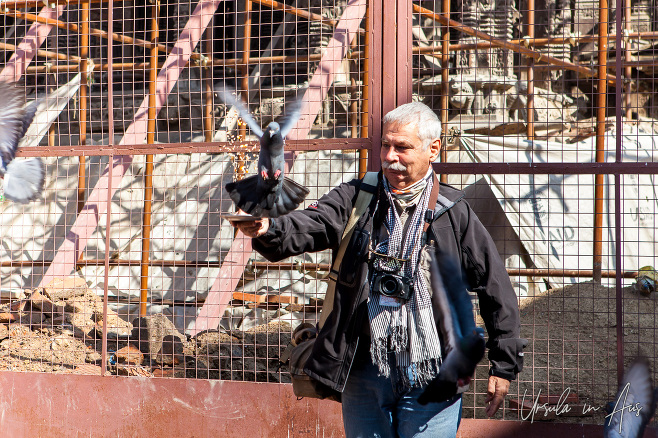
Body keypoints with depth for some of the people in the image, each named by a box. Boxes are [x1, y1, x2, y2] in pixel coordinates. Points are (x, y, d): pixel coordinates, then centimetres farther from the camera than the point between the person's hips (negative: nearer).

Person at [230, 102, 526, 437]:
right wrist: (267, 230, -39)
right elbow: (307, 226, -16)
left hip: (430, 378, -2)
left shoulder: (454, 213, 1)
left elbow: (496, 289, 5)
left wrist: (503, 365, 4)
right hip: (364, 371, 2)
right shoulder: (355, 200, 3)